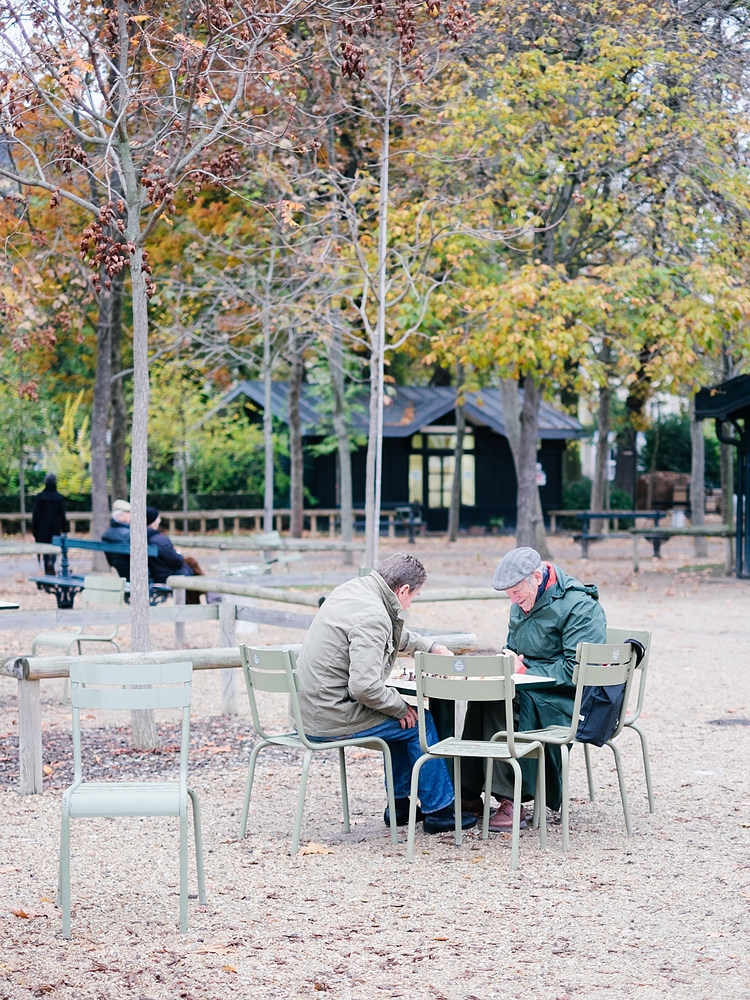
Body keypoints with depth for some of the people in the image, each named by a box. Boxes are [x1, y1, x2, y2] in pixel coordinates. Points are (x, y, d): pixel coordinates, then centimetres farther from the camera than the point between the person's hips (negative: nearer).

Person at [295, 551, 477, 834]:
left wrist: (430, 647, 33)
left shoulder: (353, 589, 8)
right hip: (331, 719, -10)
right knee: (417, 722, 3)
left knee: (401, 717, 25)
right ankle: (438, 810, 14)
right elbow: (365, 686, -28)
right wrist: (401, 707, -12)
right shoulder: (371, 616, -23)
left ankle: (401, 803, 31)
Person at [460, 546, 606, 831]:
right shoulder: (523, 604, 13)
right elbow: (512, 649, 26)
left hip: (571, 700, -8)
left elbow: (578, 669, -21)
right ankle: (470, 793, -20)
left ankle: (510, 801, -33)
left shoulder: (579, 606, -14)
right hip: (532, 691, 8)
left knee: (502, 703, -32)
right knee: (481, 698, -21)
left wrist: (525, 670, -18)